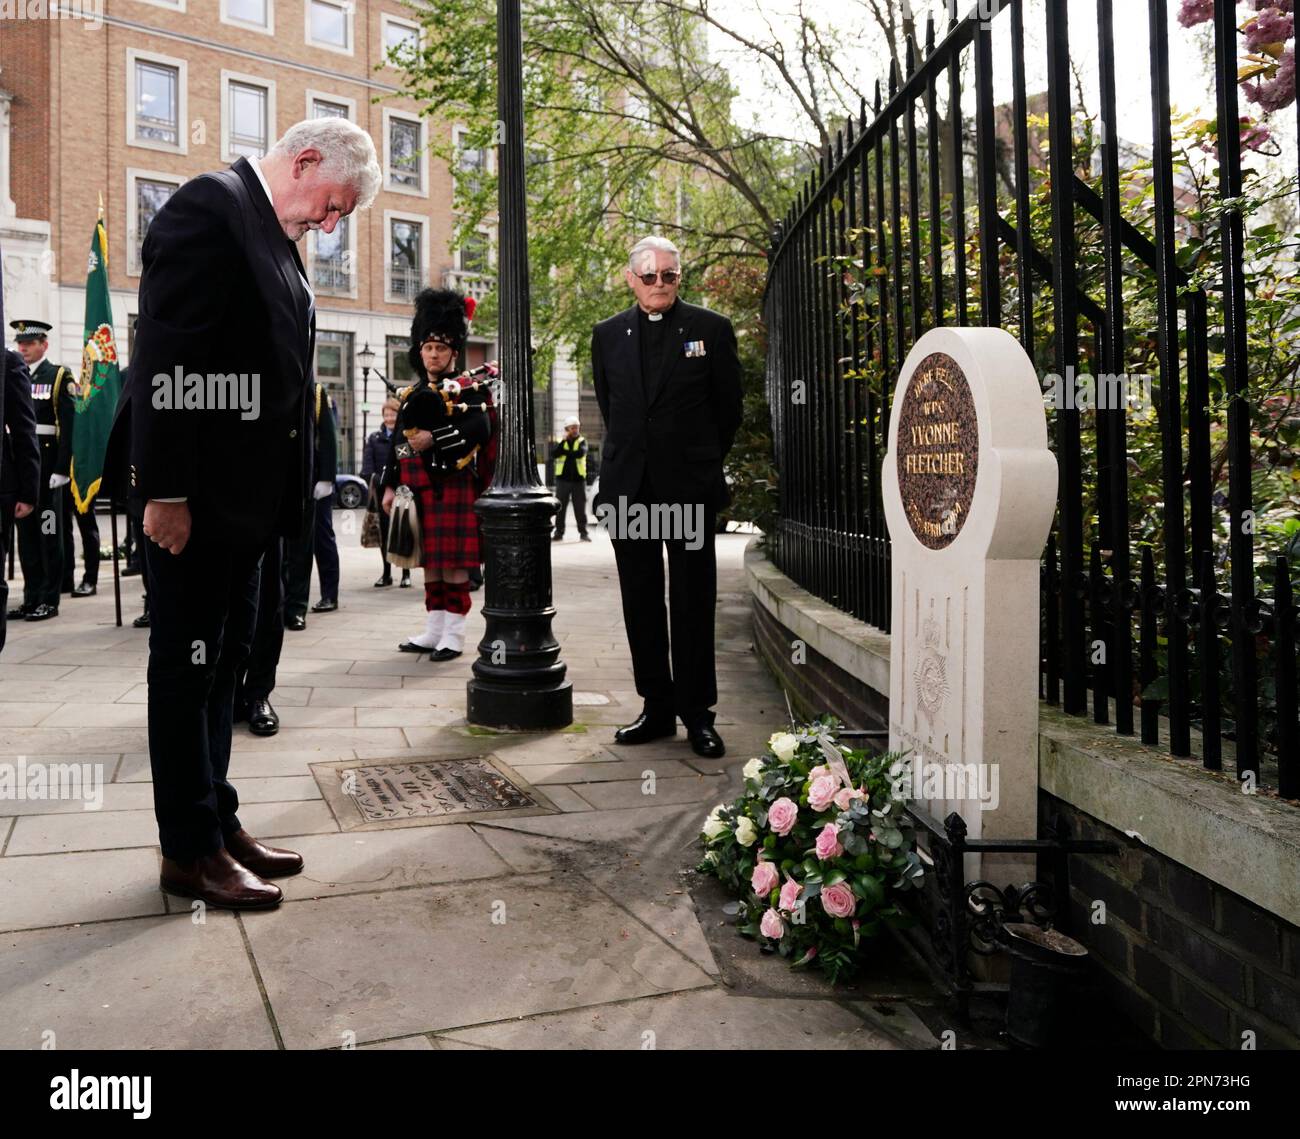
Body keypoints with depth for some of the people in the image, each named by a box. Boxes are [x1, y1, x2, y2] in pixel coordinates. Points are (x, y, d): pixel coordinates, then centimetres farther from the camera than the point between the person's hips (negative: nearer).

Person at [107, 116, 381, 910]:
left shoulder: (274, 234, 17)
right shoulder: (211, 206, -11)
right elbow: (165, 352, -19)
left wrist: (284, 493, 12)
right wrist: (165, 490, -22)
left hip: (245, 494, 10)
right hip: (197, 492, -10)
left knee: (223, 660, 15)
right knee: (187, 664, 0)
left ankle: (217, 823, 26)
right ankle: (190, 851, 12)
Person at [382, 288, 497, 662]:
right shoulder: (410, 393, 17)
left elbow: (480, 428, -18)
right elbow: (399, 444, 18)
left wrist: (433, 438, -23)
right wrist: (390, 486, 11)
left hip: (452, 487, -6)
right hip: (419, 490, 6)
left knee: (453, 561, -4)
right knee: (430, 561, 11)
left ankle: (454, 635, 1)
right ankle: (433, 631, 18)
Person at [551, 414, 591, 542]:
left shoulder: (581, 441, 5)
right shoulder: (560, 442, 8)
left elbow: (580, 453, -16)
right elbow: (554, 454, -11)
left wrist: (565, 452, -10)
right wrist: (563, 441, -16)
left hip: (578, 479, -1)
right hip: (563, 479, 1)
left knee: (580, 507, 2)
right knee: (560, 507, 3)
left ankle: (583, 532, 8)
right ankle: (559, 532, 9)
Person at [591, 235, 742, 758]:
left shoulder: (712, 329, 2)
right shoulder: (607, 335, 10)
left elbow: (729, 409, 7)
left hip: (689, 486, -3)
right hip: (629, 487, 3)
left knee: (693, 604, 0)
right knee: (641, 603, 7)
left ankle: (698, 714, 8)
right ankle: (657, 707, 17)